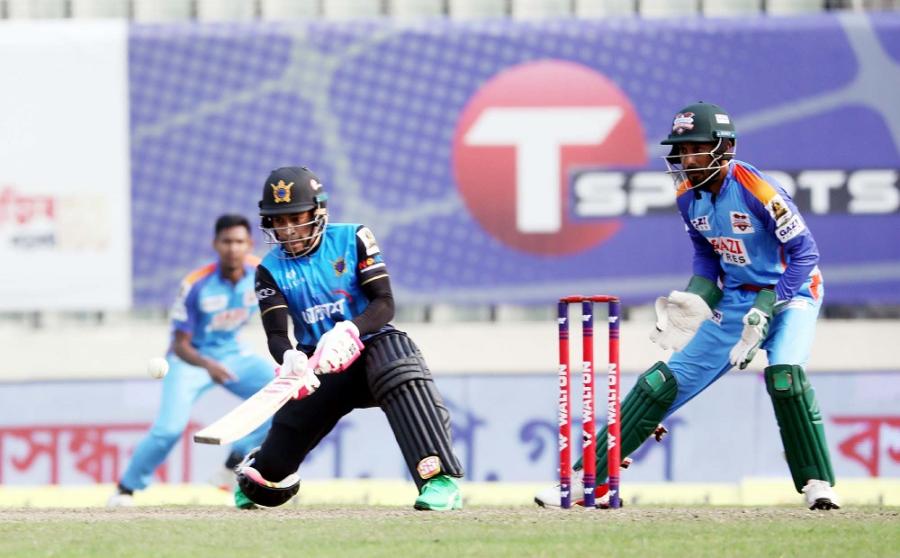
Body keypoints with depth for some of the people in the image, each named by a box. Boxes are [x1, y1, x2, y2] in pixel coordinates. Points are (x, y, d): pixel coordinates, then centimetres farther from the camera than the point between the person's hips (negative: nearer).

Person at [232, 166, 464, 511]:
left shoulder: (352, 240, -5)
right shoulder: (272, 270, 0)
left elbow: (384, 303, -13)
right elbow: (276, 335, -9)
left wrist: (347, 331, -34)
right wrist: (290, 358, -35)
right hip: (319, 369, 2)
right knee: (269, 488, -1)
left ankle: (440, 480, -48)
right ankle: (256, 472, 45)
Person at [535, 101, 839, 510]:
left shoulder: (758, 191, -23)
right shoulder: (689, 195, -2)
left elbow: (804, 254, -20)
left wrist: (766, 310, -27)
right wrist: (697, 297, -2)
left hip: (789, 295, -6)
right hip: (735, 300, 6)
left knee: (784, 374, -34)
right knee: (666, 382, 2)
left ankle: (817, 486, -23)